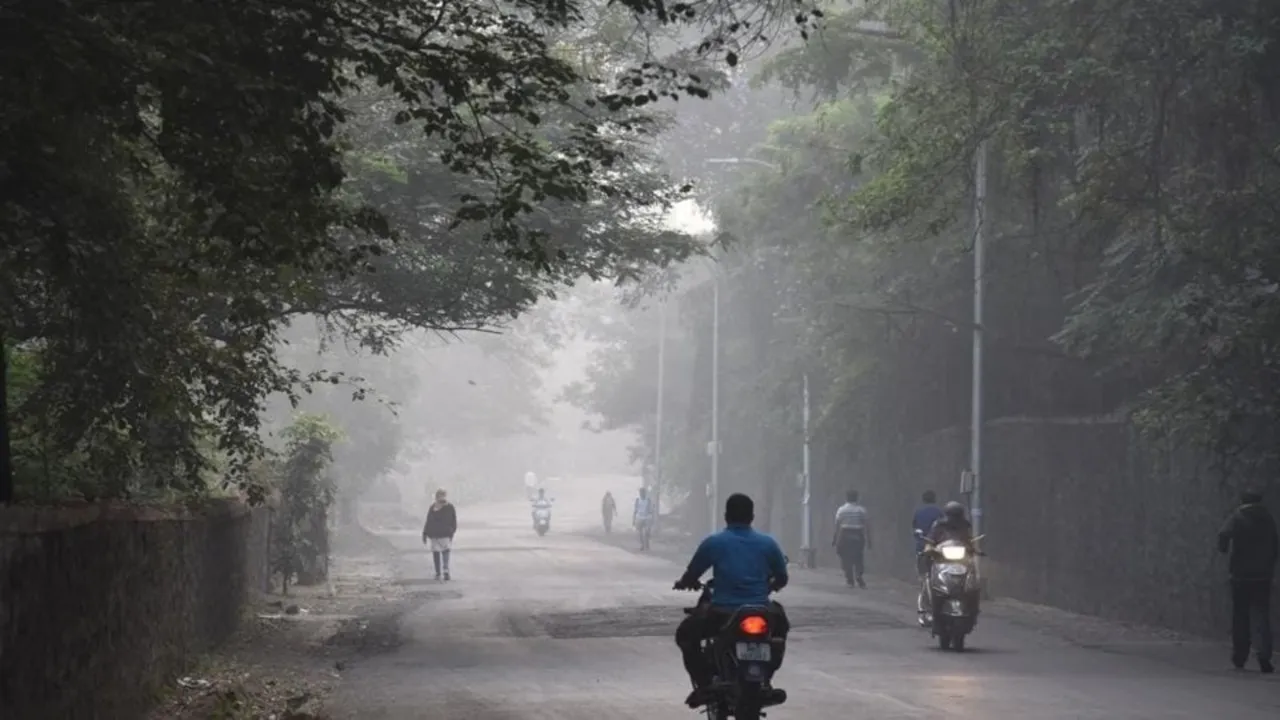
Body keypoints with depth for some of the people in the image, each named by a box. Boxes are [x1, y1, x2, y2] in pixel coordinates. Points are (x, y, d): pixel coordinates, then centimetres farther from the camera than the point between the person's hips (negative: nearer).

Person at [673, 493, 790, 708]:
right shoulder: (768, 543, 5)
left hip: (722, 614, -2)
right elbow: (781, 579, 14)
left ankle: (704, 685, 8)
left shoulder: (713, 543, -2)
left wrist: (683, 583, 29)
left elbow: (690, 578, 4)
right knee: (780, 624, 36)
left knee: (686, 634, 24)